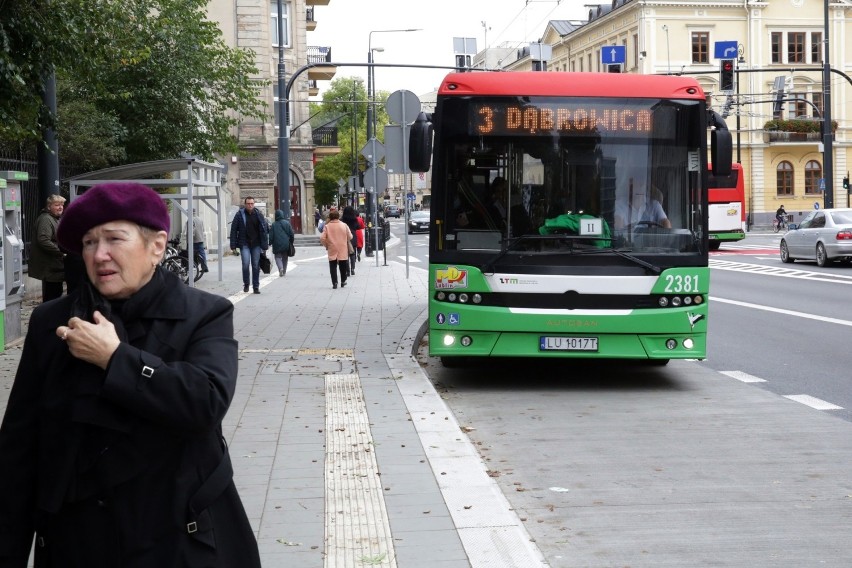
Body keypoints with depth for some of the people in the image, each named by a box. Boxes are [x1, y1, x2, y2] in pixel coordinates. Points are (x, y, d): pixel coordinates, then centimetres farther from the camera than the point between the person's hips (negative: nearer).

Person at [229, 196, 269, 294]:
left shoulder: (259, 215, 5)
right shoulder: (240, 215, -1)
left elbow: (265, 230, 7)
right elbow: (233, 230, 0)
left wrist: (265, 245, 2)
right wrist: (233, 245, -4)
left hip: (256, 244, 2)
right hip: (244, 244, -2)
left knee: (256, 265, 4)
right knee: (245, 264, -13)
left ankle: (256, 286, 12)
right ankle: (246, 284, 7)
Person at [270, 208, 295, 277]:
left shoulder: (274, 225, -7)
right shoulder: (287, 223, 0)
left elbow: (271, 236, -6)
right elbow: (291, 234, 2)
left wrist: (270, 243, 4)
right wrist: (291, 242, 13)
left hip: (277, 245, -2)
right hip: (286, 245, 2)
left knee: (278, 257, 6)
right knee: (285, 257, 16)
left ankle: (281, 268, -20)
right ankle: (284, 271, 20)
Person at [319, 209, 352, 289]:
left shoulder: (327, 226, -8)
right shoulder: (344, 225, -5)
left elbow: (322, 238, -13)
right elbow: (350, 237, -1)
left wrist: (326, 245, 4)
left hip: (332, 250, -1)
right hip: (343, 250, 1)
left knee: (333, 267, 5)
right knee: (343, 267, 15)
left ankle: (334, 283, -4)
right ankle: (343, 282, 23)